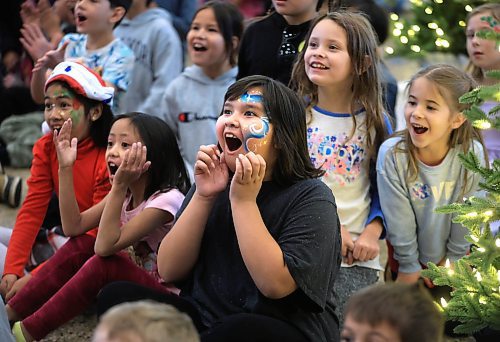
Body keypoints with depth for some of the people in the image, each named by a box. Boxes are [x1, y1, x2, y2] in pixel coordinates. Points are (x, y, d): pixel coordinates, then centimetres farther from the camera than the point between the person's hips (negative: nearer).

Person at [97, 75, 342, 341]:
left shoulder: (310, 197, -7)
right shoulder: (214, 181, 8)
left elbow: (276, 285, -21)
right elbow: (169, 271, 1)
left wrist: (244, 200, -19)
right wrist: (203, 197, -10)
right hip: (204, 320, 5)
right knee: (116, 296, -15)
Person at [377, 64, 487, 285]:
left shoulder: (472, 154, -25)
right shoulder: (392, 154, -26)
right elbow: (399, 219, -18)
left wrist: (453, 258, -3)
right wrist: (409, 267, -11)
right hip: (406, 258, 0)